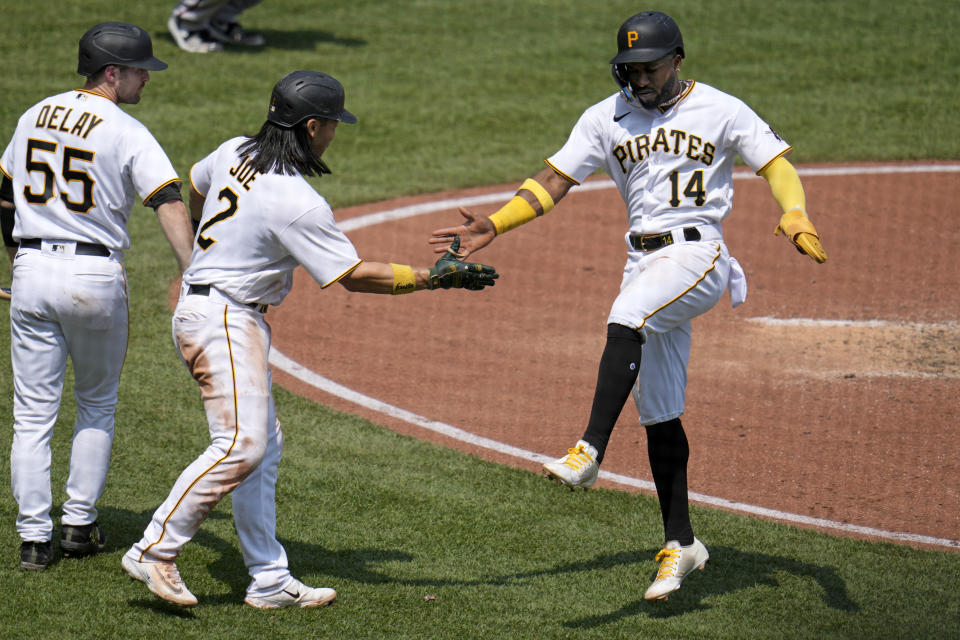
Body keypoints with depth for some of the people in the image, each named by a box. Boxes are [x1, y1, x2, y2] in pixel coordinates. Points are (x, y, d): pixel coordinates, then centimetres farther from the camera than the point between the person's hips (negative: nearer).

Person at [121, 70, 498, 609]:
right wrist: (433, 277, -12)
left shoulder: (234, 154, 5)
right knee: (241, 444, -16)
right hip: (224, 318, -10)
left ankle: (269, 580, 10)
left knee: (264, 444, 9)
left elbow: (196, 186, 27)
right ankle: (156, 551, -14)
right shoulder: (297, 202, -21)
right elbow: (356, 275, -17)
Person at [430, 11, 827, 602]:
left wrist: (796, 217, -25)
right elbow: (554, 181, 7)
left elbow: (776, 164, -5)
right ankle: (680, 543, 14)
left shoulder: (721, 111, 0)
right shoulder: (607, 119, 11)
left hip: (698, 252, -5)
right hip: (643, 260, 5)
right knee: (658, 412, 6)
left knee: (627, 317, -35)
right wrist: (494, 226, -6)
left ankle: (590, 452, -42)